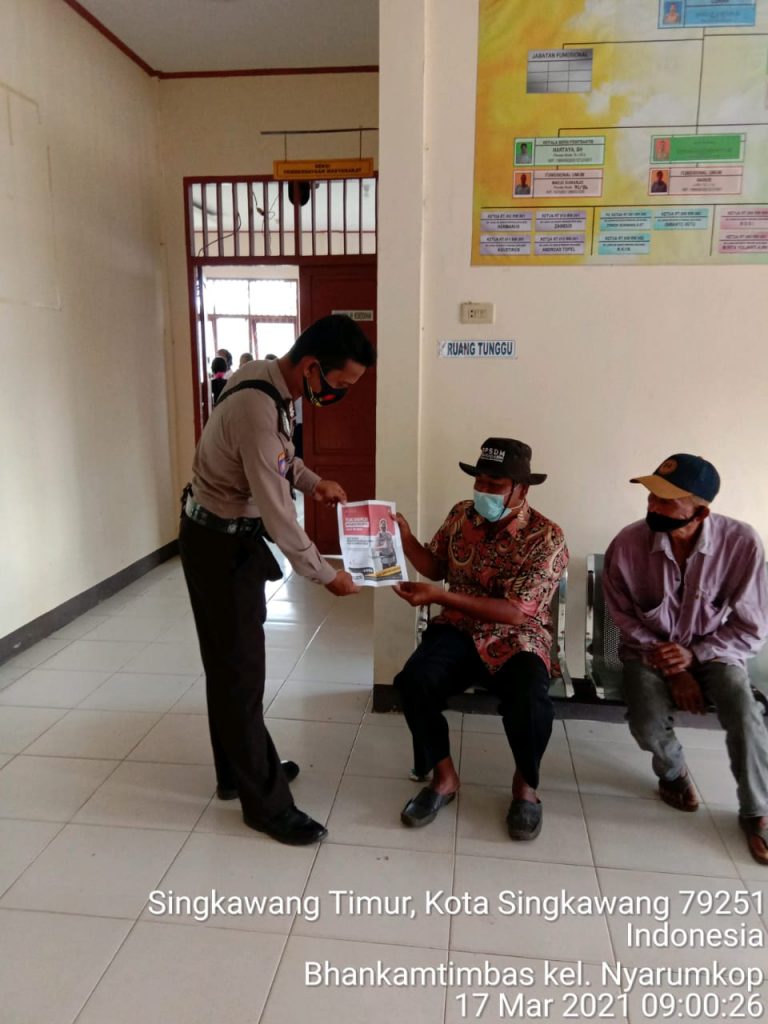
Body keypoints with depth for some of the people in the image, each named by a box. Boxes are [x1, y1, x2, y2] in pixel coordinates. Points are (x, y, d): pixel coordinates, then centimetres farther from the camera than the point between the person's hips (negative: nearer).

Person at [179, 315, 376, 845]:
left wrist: (313, 481, 3)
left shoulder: (269, 379, 0)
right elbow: (277, 512, -28)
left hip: (233, 535, 10)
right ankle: (265, 803, 15)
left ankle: (239, 771, 36)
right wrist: (325, 574, -17)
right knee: (241, 668, 0)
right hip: (219, 543, -10)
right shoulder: (257, 407, -31)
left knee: (231, 662, 19)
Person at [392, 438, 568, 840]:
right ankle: (444, 776, -1)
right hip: (459, 629, 4)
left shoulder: (546, 537, -15)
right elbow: (436, 566, 15)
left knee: (529, 702, -33)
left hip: (516, 640, -3)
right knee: (413, 681, -26)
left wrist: (440, 596, -29)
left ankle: (525, 784, 1)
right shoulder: (461, 514, 1)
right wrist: (405, 539, -5)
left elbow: (515, 613, -23)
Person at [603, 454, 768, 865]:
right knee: (647, 725, -23)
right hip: (649, 650, 1)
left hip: (714, 651, 0)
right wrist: (670, 669, -15)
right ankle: (673, 771, 16)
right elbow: (625, 617, -5)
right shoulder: (626, 545, -21)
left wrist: (694, 655, -24)